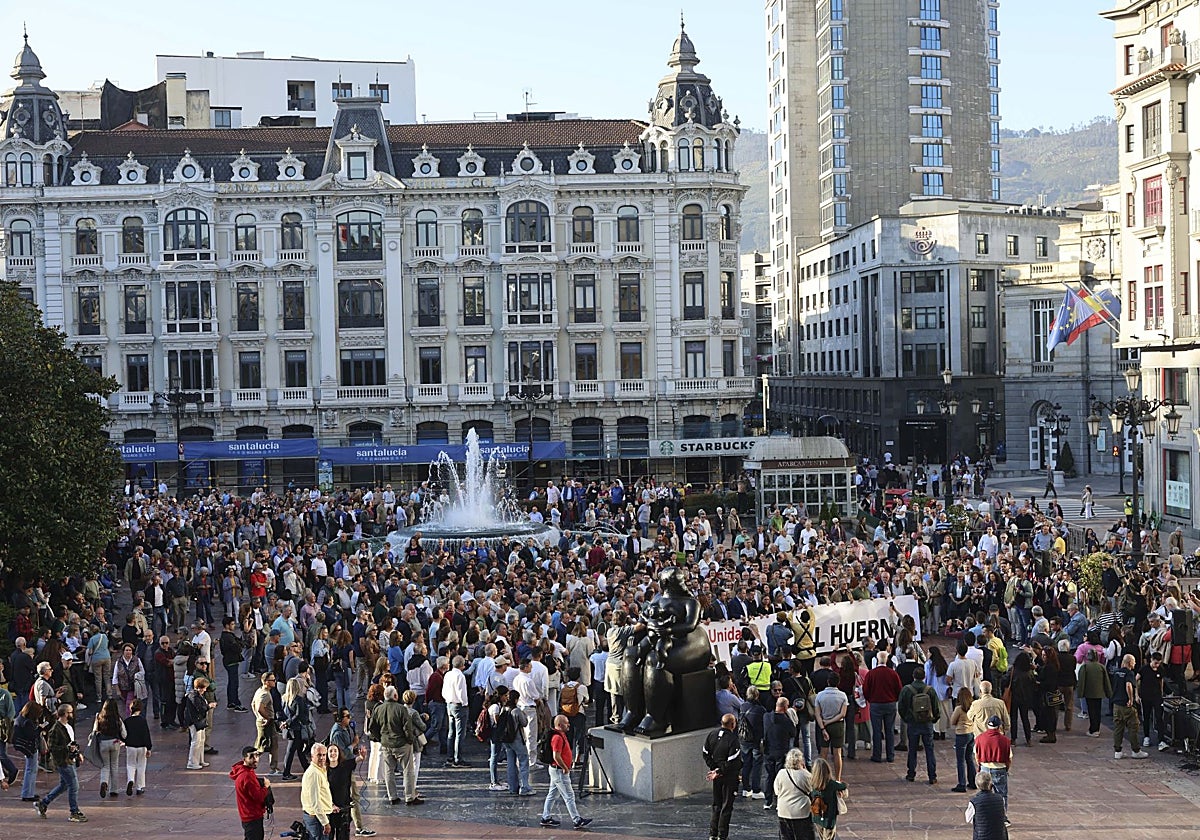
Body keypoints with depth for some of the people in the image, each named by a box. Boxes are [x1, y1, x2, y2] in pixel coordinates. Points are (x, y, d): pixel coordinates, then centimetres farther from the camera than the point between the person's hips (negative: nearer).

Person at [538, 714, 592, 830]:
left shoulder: (562, 735, 10)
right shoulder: (557, 737, -22)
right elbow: (556, 757, -27)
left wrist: (568, 763, 14)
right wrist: (565, 768, -18)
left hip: (556, 770, 11)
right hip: (559, 771, -11)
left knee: (552, 794, 16)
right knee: (569, 796, -5)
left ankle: (546, 818, 23)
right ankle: (577, 821, -1)